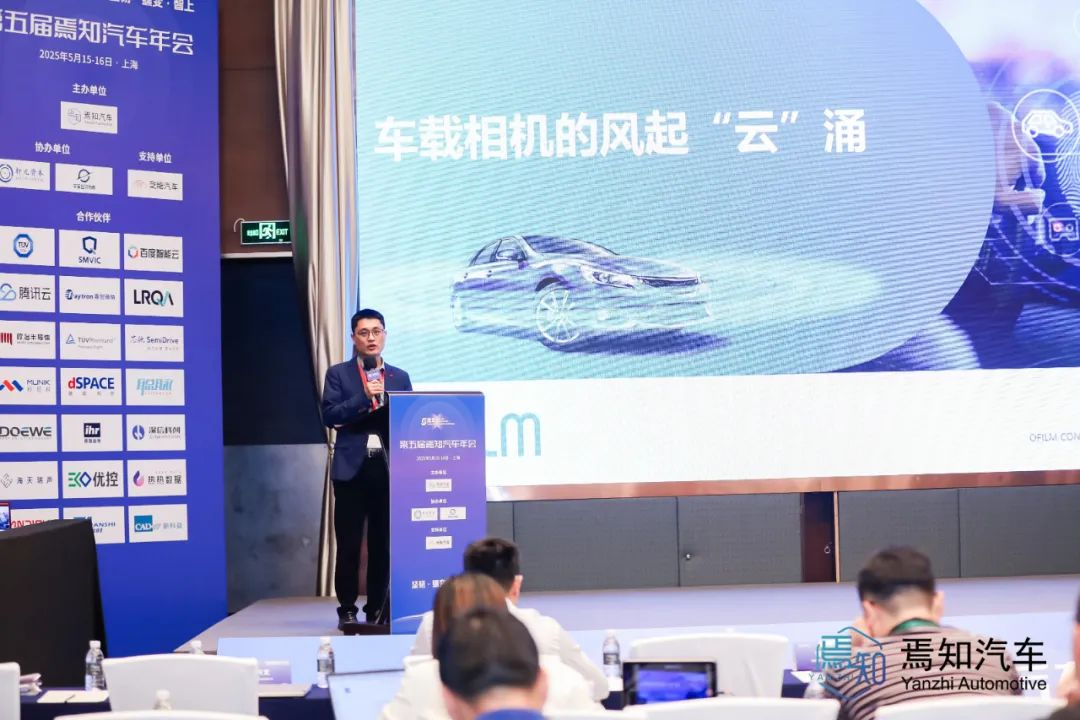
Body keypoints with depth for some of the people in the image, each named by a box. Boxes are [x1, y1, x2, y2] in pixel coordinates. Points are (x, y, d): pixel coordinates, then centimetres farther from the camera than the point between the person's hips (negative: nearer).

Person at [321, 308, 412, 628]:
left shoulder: (400, 377, 14)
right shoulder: (338, 374, 5)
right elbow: (330, 415, -7)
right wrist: (365, 397, -16)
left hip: (388, 467, 2)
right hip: (352, 468, -2)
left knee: (383, 542, 4)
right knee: (349, 544, 1)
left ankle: (378, 608, 13)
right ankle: (347, 609, 11)